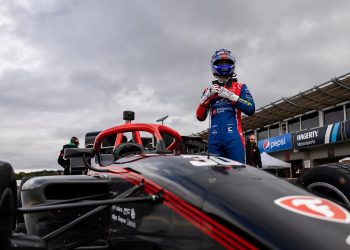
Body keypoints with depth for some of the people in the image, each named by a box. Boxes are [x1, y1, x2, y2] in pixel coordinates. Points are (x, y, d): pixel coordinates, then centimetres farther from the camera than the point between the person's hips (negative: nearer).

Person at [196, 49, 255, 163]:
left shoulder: (240, 87, 12)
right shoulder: (209, 90, 18)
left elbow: (251, 109, -3)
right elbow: (200, 117, 11)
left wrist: (230, 95, -10)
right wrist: (206, 97, -4)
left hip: (234, 137, -2)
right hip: (214, 139, 2)